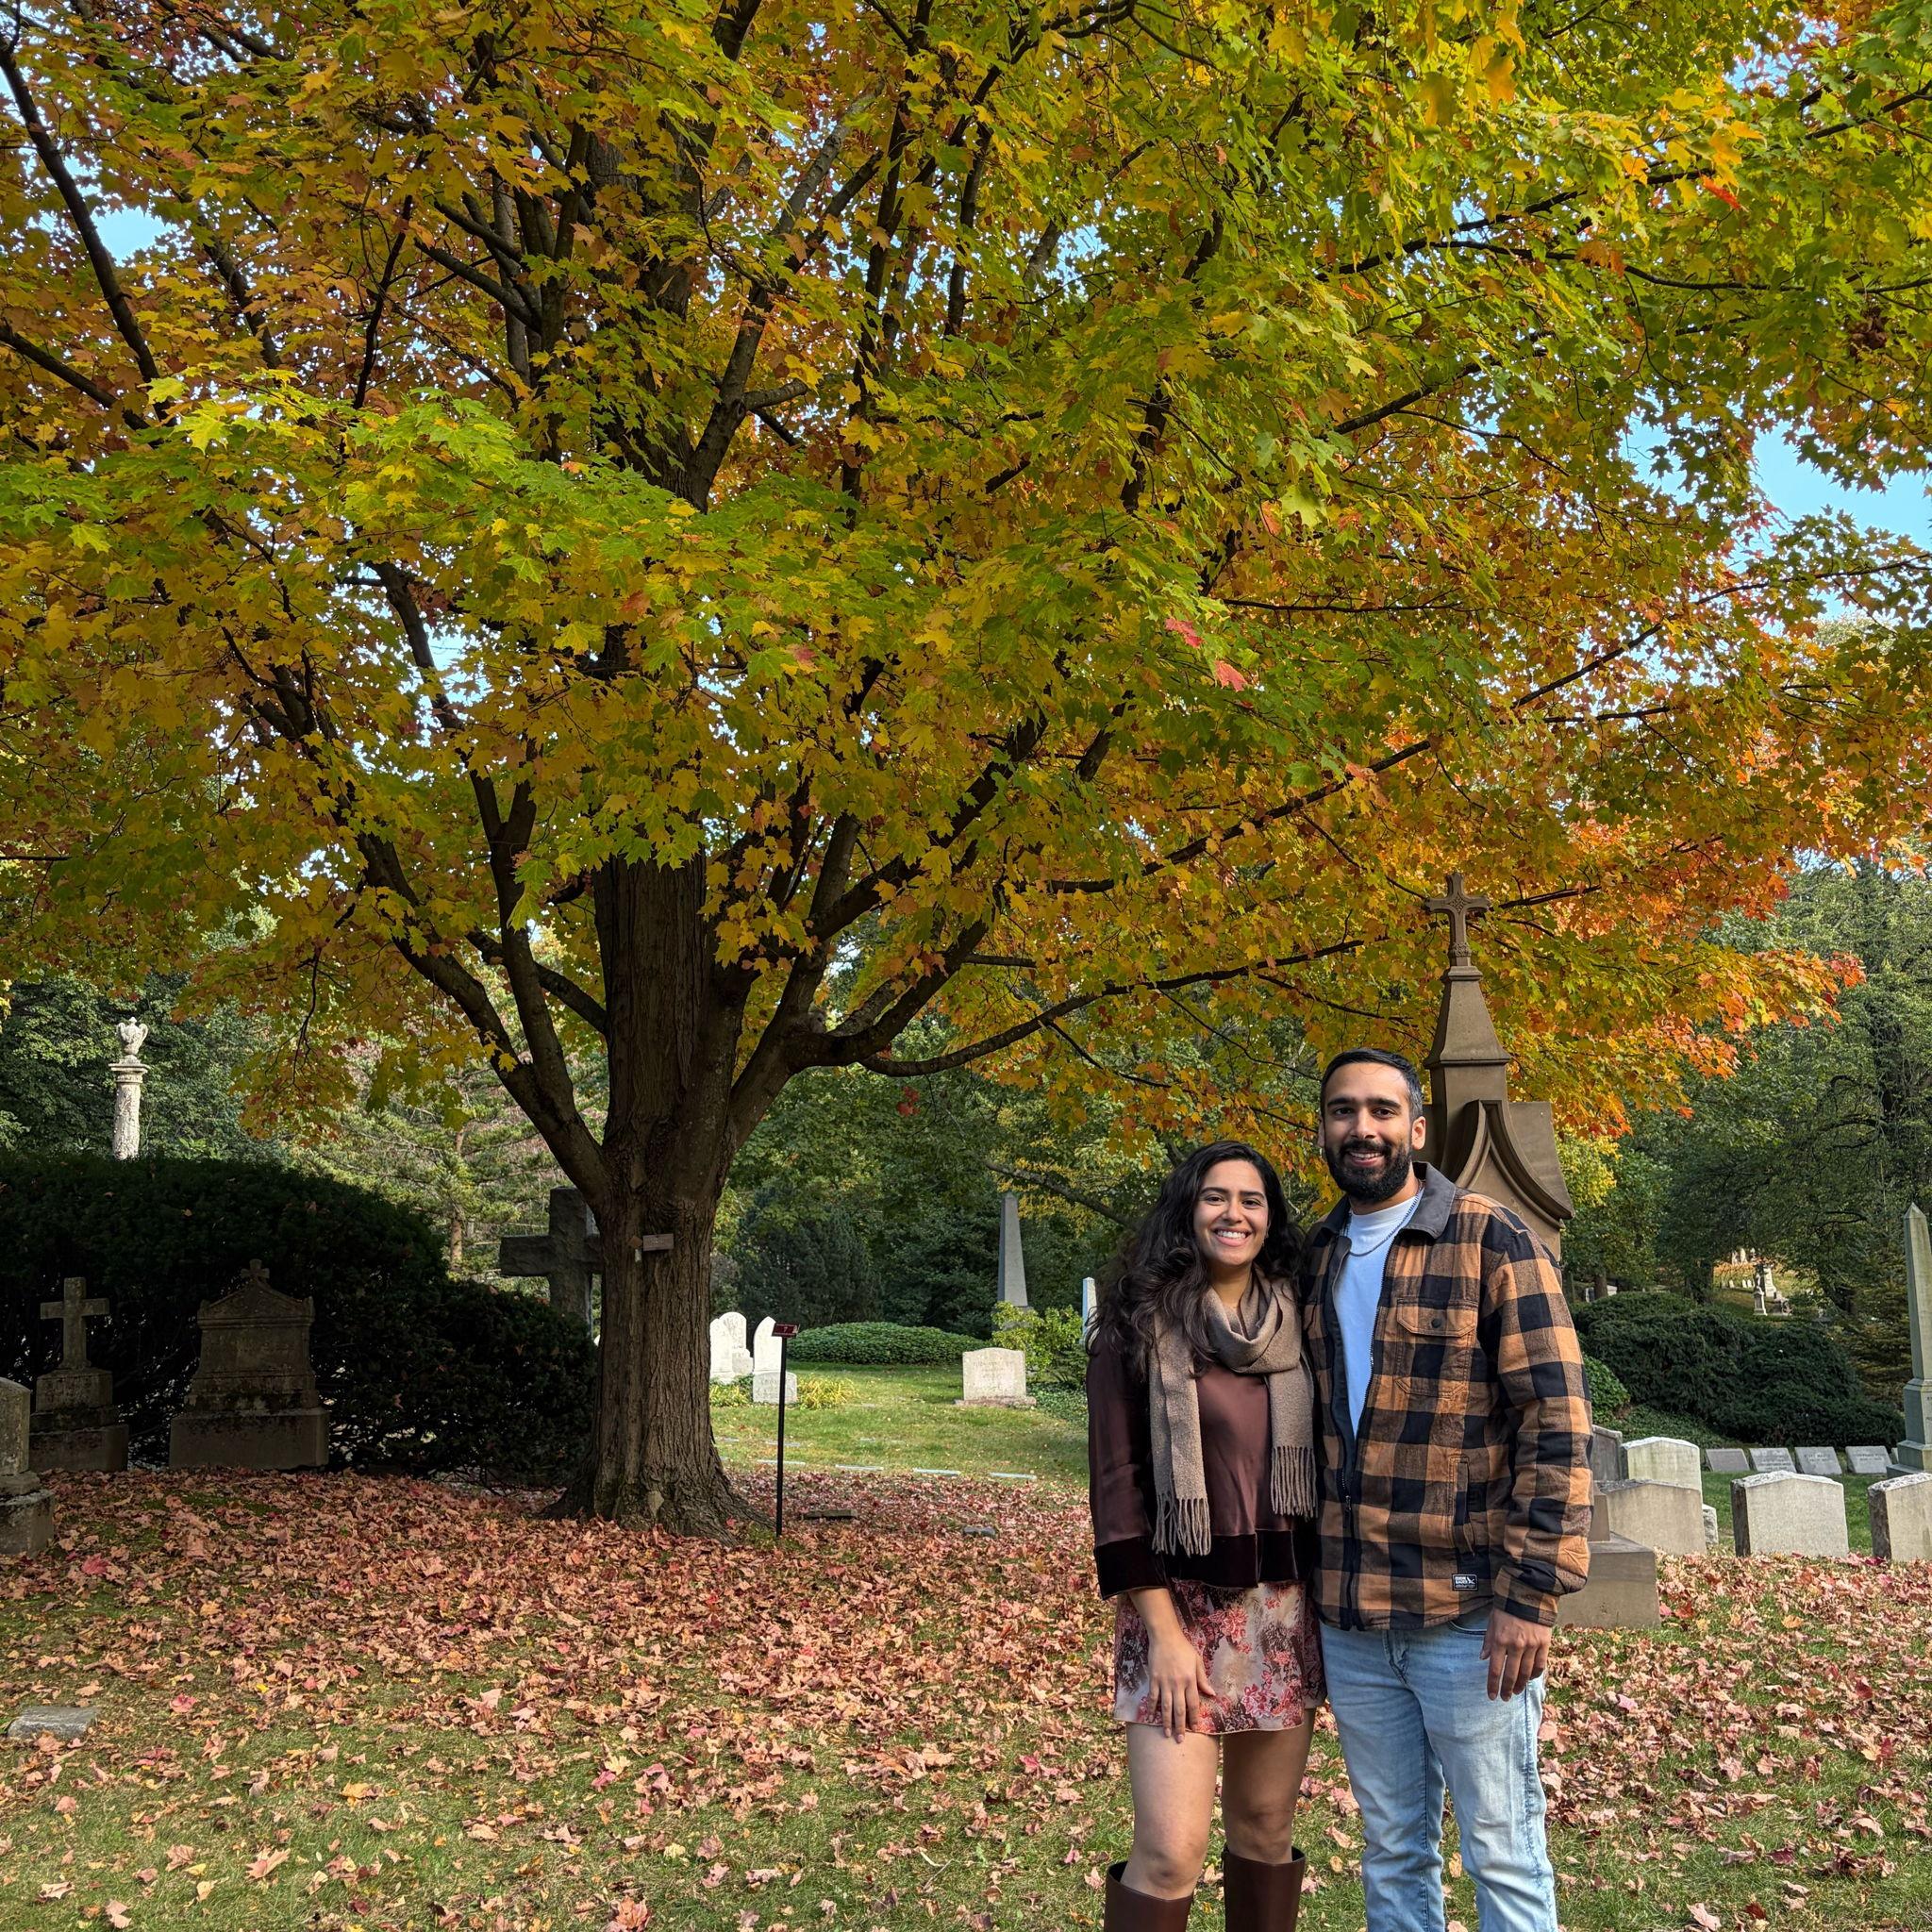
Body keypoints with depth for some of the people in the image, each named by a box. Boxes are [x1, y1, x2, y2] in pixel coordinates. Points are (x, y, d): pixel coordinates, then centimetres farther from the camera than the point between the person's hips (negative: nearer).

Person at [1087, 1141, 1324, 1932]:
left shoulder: (1295, 1325, 7)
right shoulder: (1140, 1329, -5)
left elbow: (1322, 1463, 12)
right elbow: (1116, 1484, -7)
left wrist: (1331, 1603, 6)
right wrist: (1164, 1630, -12)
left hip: (1284, 1605, 4)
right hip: (1181, 1602, -4)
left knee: (1265, 1830, 11)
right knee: (1170, 1852, -9)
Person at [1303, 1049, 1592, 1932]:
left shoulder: (1494, 1242, -8)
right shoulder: (1315, 1257, 9)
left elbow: (1557, 1425, -12)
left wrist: (1530, 1594, -17)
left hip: (1468, 1612, -5)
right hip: (1348, 1615, 5)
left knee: (1502, 1852, 7)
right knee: (1391, 1849, 16)